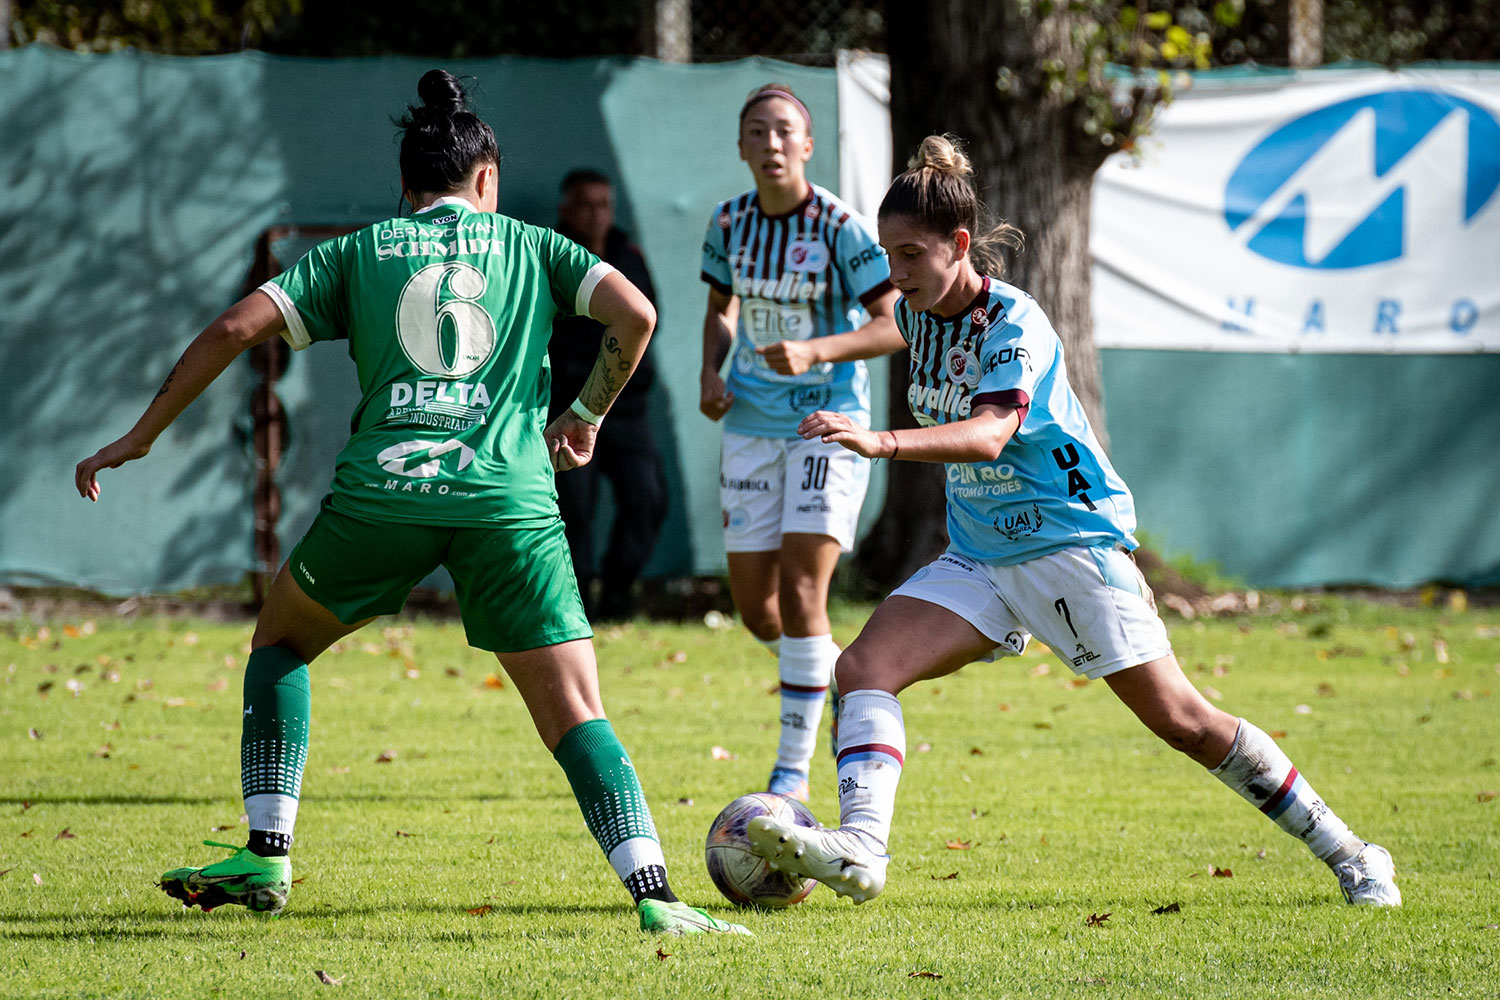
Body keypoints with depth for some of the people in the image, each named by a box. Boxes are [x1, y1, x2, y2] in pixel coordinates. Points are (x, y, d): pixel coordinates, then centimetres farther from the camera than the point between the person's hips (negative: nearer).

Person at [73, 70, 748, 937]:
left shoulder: (358, 253, 18)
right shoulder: (531, 246, 19)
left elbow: (235, 329, 10)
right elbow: (635, 315, 5)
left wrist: (140, 437, 18)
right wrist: (587, 416, 21)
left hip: (381, 487, 1)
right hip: (507, 501, -1)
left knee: (282, 638, 27)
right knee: (576, 715, -1)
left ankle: (267, 858, 18)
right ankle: (655, 897, -20)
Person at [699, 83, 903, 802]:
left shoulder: (841, 227, -13)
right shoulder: (730, 223, 1)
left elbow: (895, 326, -13)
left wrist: (815, 351, -27)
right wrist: (711, 373, 0)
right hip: (751, 424, 5)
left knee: (801, 588, -14)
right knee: (754, 607, 3)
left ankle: (793, 769, -6)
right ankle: (839, 671, 35)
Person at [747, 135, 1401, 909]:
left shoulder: (1013, 322, -19)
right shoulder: (913, 313, 3)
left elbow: (990, 435, -37)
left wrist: (883, 442, -51)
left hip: (1070, 545, -7)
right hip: (977, 558, 7)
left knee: (1180, 720, -6)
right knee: (863, 667, -16)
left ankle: (1346, 853, 7)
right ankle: (860, 848, -32)